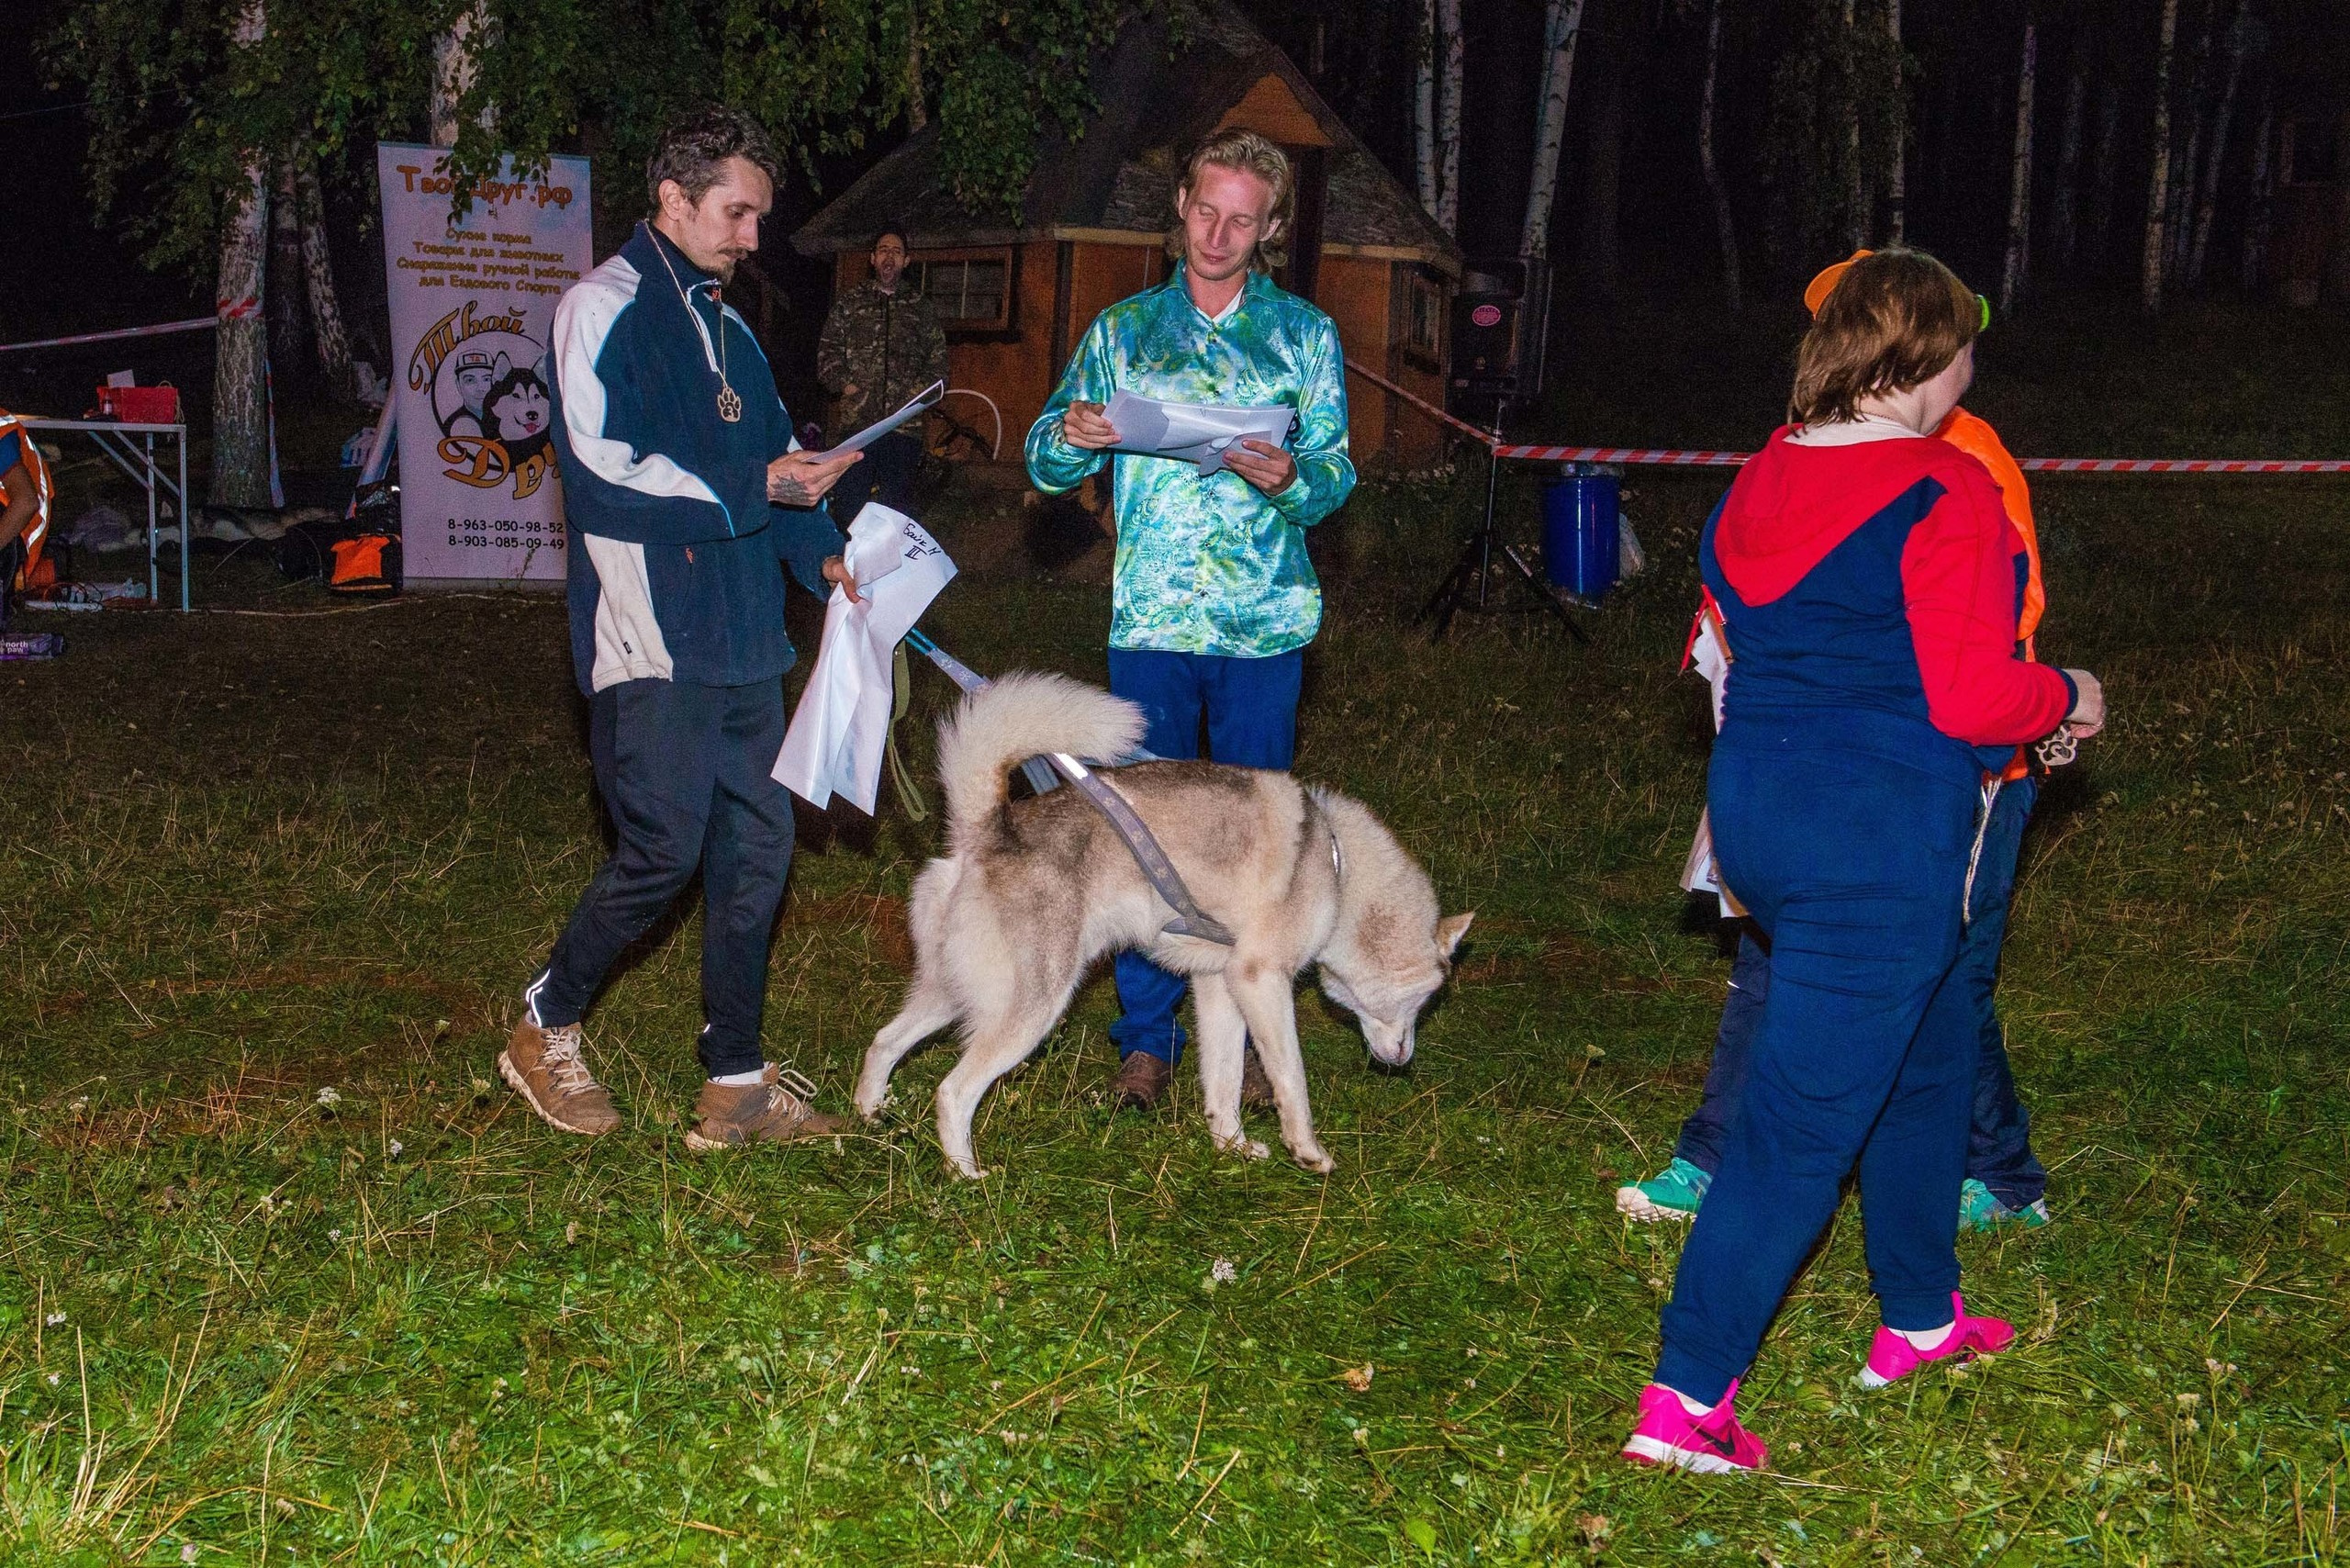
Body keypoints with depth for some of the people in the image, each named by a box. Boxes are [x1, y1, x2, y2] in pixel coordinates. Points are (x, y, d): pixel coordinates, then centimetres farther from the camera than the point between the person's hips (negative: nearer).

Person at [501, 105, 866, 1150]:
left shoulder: (727, 330, 21)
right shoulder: (603, 311, -6)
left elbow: (772, 460, 27)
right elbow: (606, 476, -17)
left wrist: (824, 555, 9)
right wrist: (761, 486, -17)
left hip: (738, 640, 8)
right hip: (651, 641, -8)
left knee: (757, 847, 6)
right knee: (665, 849, -11)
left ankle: (735, 1090, 14)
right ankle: (545, 1034, 11)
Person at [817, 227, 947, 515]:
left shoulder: (921, 309, 14)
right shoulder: (849, 304, 13)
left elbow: (938, 362, 13)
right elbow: (827, 355, 9)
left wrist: (919, 394, -3)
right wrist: (846, 386, -6)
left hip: (905, 427, 0)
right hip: (856, 423, 0)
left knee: (897, 509, 2)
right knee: (851, 504, -2)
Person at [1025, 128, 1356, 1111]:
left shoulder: (1305, 335, 8)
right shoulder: (1122, 330, 10)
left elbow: (1337, 474, 4)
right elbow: (1048, 466, 10)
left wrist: (1291, 479, -19)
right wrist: (1071, 436, -13)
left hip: (1265, 619, 0)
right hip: (1151, 617, 0)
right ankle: (1146, 1036, 12)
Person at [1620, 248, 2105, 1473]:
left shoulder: (1758, 483, 6)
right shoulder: (1943, 494, -17)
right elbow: (1974, 700, -19)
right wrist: (2067, 699, 3)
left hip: (1755, 806, 9)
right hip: (1879, 837, -9)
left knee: (1931, 1041, 27)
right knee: (1804, 1119, -2)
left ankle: (1918, 1320, 40)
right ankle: (1684, 1404, 0)